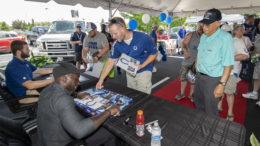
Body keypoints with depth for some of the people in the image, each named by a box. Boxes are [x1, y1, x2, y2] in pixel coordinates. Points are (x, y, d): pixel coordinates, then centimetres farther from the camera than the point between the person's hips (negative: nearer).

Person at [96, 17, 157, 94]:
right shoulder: (117, 44, -10)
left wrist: (141, 66, -23)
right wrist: (101, 79, -5)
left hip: (144, 71, -4)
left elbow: (154, 54, -10)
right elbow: (111, 61, -3)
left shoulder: (143, 38, -22)